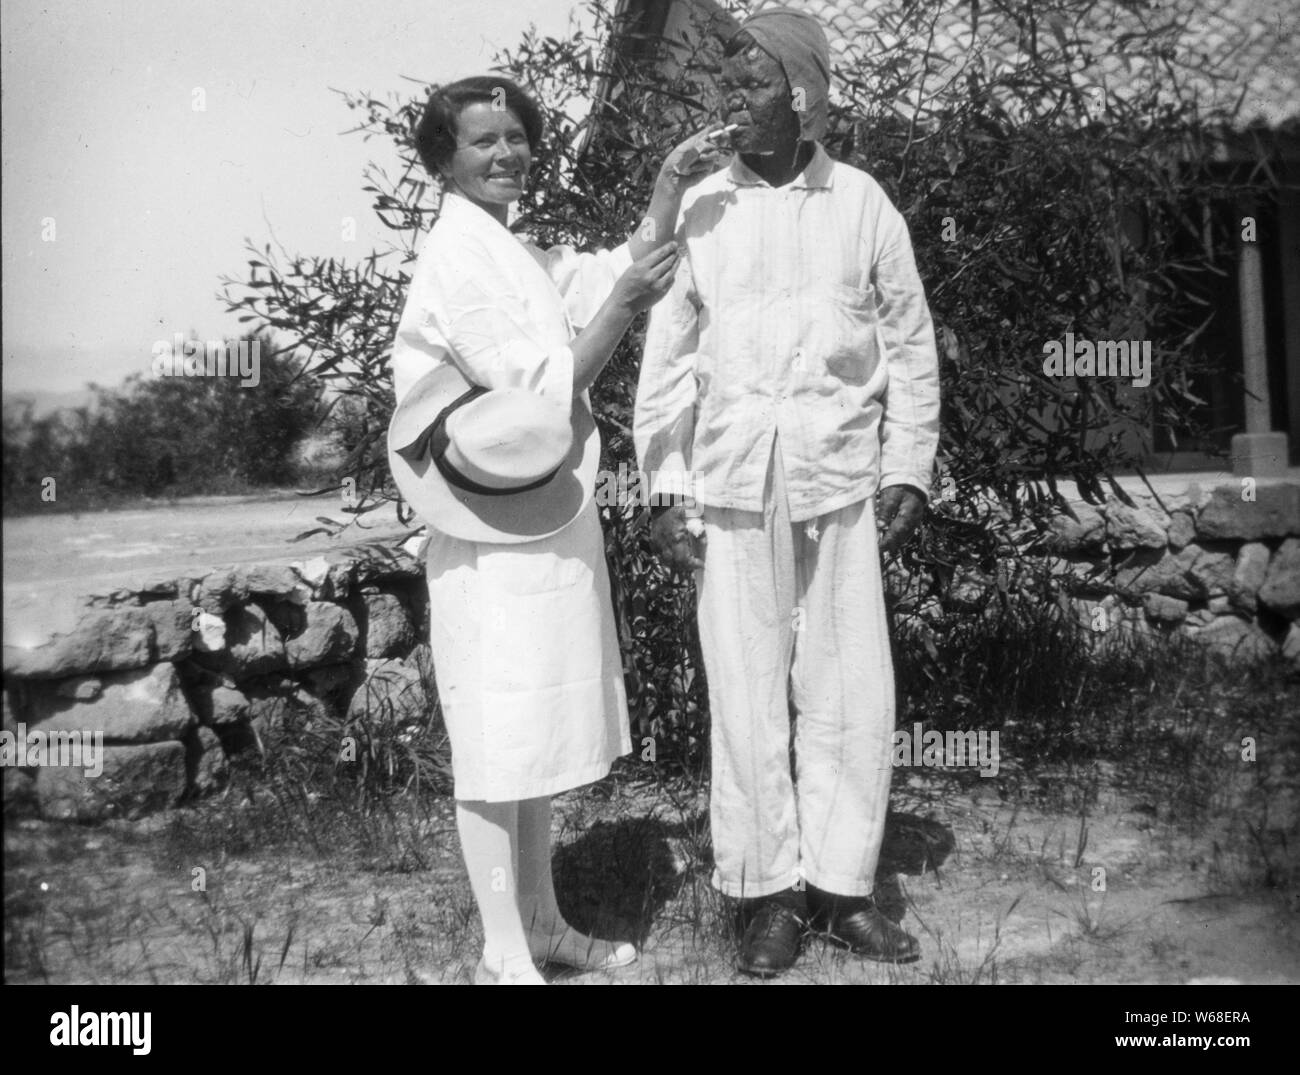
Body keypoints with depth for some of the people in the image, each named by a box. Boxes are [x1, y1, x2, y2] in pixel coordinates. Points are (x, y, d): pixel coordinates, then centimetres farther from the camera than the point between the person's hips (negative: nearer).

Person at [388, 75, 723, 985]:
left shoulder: (514, 253, 14)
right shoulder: (458, 259, -14)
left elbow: (616, 274, 13)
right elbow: (543, 398, -20)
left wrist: (671, 186, 4)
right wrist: (625, 306, -22)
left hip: (546, 523, 10)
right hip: (499, 536, -10)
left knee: (542, 731, 16)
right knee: (498, 743, -1)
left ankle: (540, 918, 30)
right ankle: (504, 957, 11)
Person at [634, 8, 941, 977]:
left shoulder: (862, 203, 4)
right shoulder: (699, 210, 4)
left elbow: (911, 345, 8)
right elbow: (667, 358, 5)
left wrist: (910, 470, 2)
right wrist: (666, 488, 1)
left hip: (842, 482, 0)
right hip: (732, 486, 0)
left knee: (851, 689, 4)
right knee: (746, 690, 3)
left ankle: (843, 883, 18)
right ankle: (769, 890, 15)